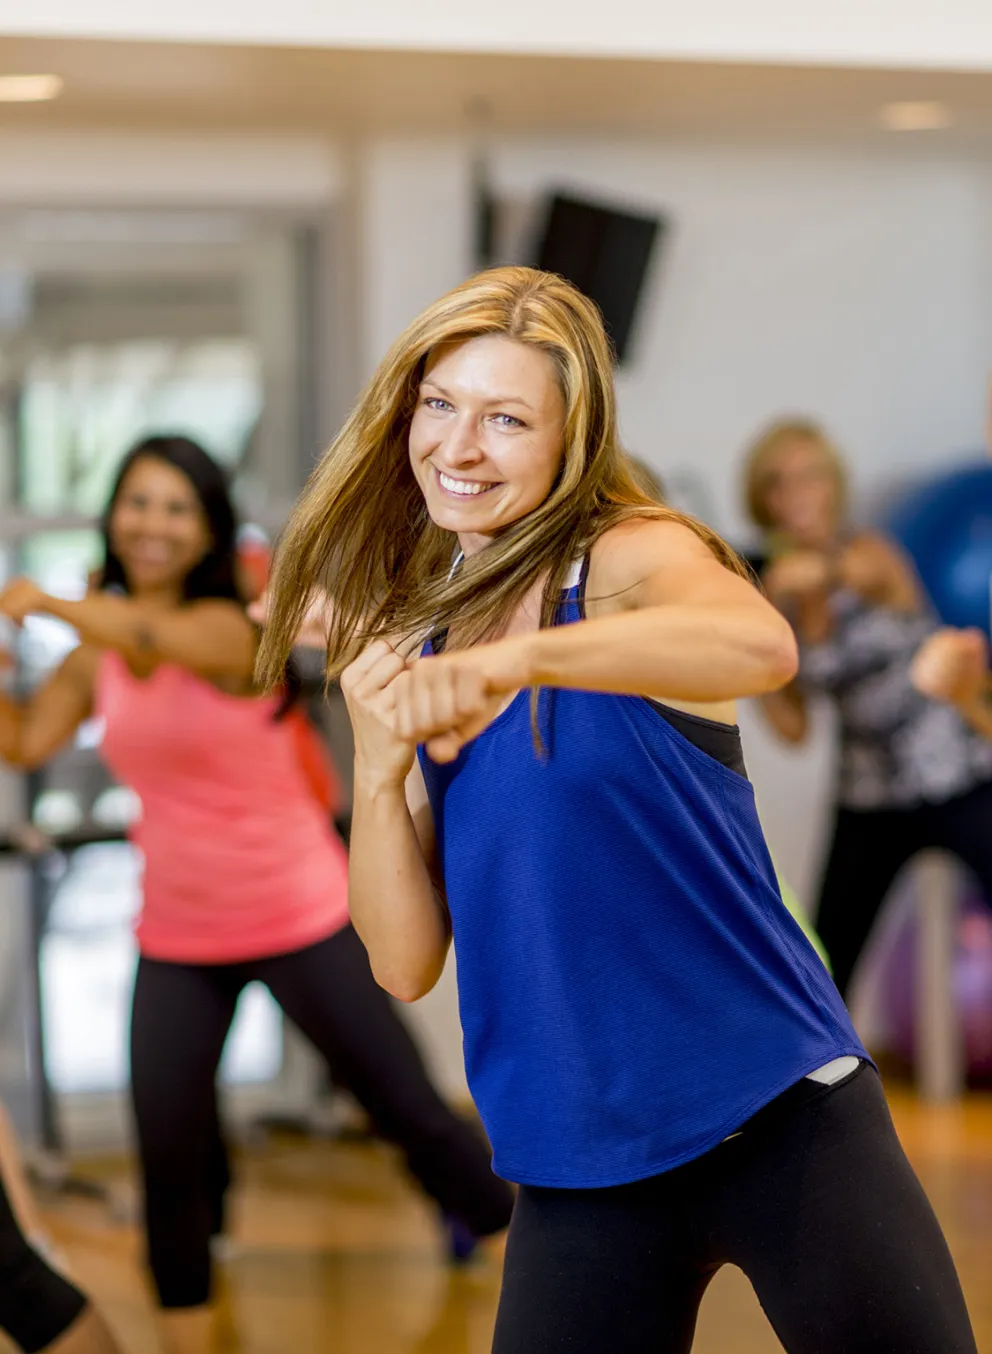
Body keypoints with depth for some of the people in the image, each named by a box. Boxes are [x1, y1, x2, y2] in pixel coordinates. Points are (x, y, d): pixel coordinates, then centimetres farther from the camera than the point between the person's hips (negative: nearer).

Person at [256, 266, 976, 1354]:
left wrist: (517, 659, -44)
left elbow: (761, 646, -32)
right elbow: (405, 966, 4)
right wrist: (377, 771, -10)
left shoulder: (636, 556, -6)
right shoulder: (407, 658, 8)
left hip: (780, 1117, -4)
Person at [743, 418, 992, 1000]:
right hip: (869, 796, 4)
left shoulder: (871, 551, -10)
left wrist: (823, 572, -61)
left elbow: (869, 573, -39)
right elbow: (793, 728, 1)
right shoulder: (777, 595, 2)